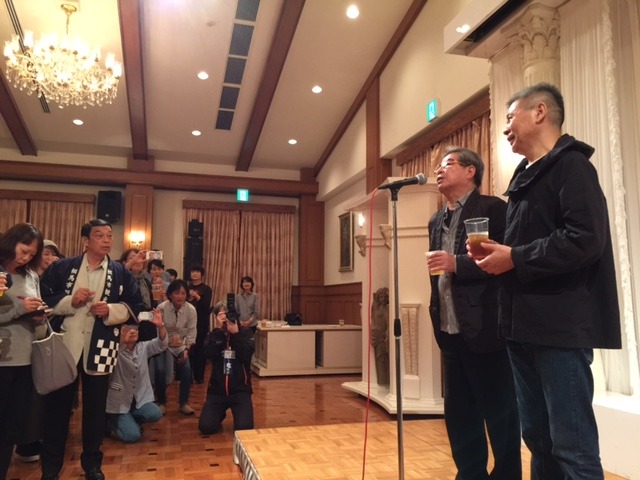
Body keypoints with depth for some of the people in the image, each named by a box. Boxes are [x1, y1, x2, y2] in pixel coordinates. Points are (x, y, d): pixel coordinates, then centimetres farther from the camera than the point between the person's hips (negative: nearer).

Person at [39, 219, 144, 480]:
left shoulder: (121, 273, 5)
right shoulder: (61, 267, 3)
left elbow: (135, 306, 5)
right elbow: (42, 299, 1)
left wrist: (111, 310, -13)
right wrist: (70, 301, -14)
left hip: (99, 348, 1)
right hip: (64, 345, 0)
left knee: (95, 406, 11)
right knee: (57, 404, 7)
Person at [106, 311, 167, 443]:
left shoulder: (143, 347, 2)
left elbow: (161, 344, -13)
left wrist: (160, 326, -32)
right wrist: (123, 340, -49)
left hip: (139, 398, 5)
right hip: (119, 401, -4)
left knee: (155, 414, -21)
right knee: (132, 436, -17)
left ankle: (130, 420, 10)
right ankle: (111, 422, 14)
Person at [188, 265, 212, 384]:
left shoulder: (206, 289, 1)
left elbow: (207, 306, -10)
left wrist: (196, 296, -20)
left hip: (201, 322, -2)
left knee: (200, 349, -3)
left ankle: (199, 376, 7)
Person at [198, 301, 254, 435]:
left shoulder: (245, 332, 0)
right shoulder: (214, 334, 6)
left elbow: (246, 356, -15)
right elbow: (209, 353, -15)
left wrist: (235, 334, -20)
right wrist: (218, 329, -18)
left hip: (240, 389, -2)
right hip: (217, 389, 2)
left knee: (244, 427, -19)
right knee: (206, 427, -12)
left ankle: (237, 410, 18)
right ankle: (221, 413, 23)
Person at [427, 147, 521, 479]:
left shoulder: (492, 208, -6)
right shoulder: (437, 220, 17)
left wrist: (457, 264, -21)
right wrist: (437, 317, 12)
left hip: (485, 330, -7)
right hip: (451, 333, 7)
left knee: (499, 415, 6)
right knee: (458, 415, 15)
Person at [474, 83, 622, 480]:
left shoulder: (570, 165, -7)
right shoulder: (526, 174, 20)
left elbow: (586, 239, -21)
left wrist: (515, 258, -16)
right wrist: (498, 253, 5)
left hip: (561, 325, -9)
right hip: (526, 324, 9)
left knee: (572, 444, -2)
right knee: (538, 437, 15)